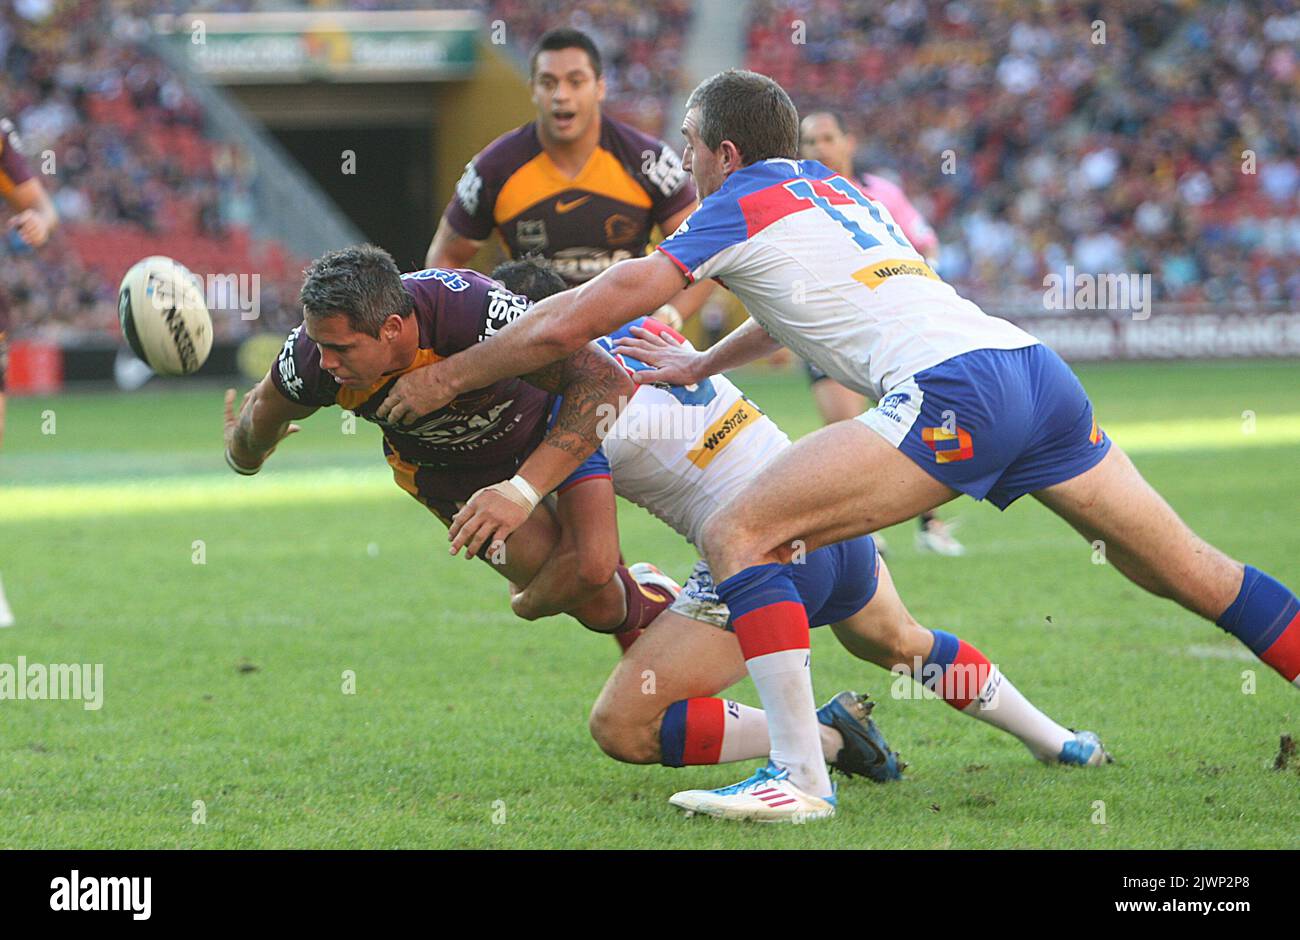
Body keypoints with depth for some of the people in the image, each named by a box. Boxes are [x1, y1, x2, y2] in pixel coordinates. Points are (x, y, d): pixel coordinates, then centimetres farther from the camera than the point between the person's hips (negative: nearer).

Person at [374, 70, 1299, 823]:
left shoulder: (739, 210, 6)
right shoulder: (826, 184, 27)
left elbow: (571, 322, 4)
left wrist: (444, 378, 14)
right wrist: (702, 365, 51)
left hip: (952, 394, -8)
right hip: (1038, 373, 8)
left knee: (738, 533, -4)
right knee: (1194, 575, 15)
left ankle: (800, 778, -12)